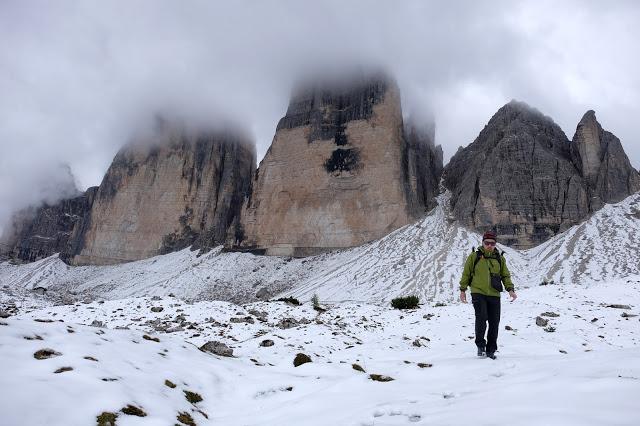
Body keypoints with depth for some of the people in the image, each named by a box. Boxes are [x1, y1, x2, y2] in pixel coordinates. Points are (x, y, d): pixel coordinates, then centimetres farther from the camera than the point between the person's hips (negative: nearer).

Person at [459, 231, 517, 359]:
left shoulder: (500, 259, 12)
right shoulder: (474, 257, 3)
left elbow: (505, 275, 15)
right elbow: (466, 274, 8)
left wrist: (510, 289, 0)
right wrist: (462, 290, 6)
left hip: (494, 295, 3)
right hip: (478, 293, -3)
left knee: (494, 322, 3)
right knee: (481, 317, -19)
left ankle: (491, 350, 16)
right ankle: (480, 345, -2)